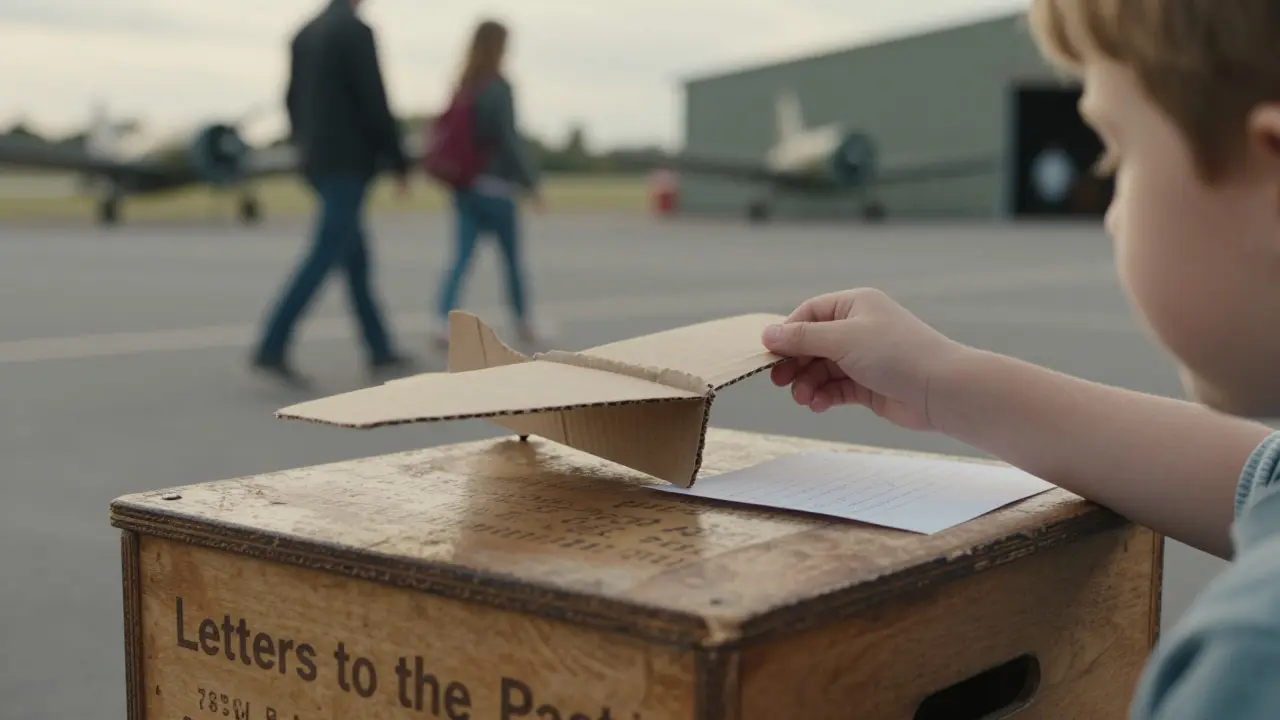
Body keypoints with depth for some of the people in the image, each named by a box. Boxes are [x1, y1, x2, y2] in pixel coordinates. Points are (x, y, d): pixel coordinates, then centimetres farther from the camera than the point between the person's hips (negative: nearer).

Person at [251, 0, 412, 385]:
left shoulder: (303, 34, 14)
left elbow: (293, 100, 16)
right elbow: (374, 102, -16)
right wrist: (399, 163, -9)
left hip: (318, 163, 9)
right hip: (349, 162, -9)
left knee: (356, 256, 13)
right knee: (324, 257, -11)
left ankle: (380, 350, 18)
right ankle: (272, 348, -17)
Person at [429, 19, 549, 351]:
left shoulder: (462, 87, 8)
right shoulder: (499, 87, -11)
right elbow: (509, 139, -16)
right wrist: (530, 182, -11)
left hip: (464, 183, 6)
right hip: (495, 186, -6)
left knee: (461, 257, 0)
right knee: (513, 258, 10)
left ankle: (443, 322, -18)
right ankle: (525, 326, 23)